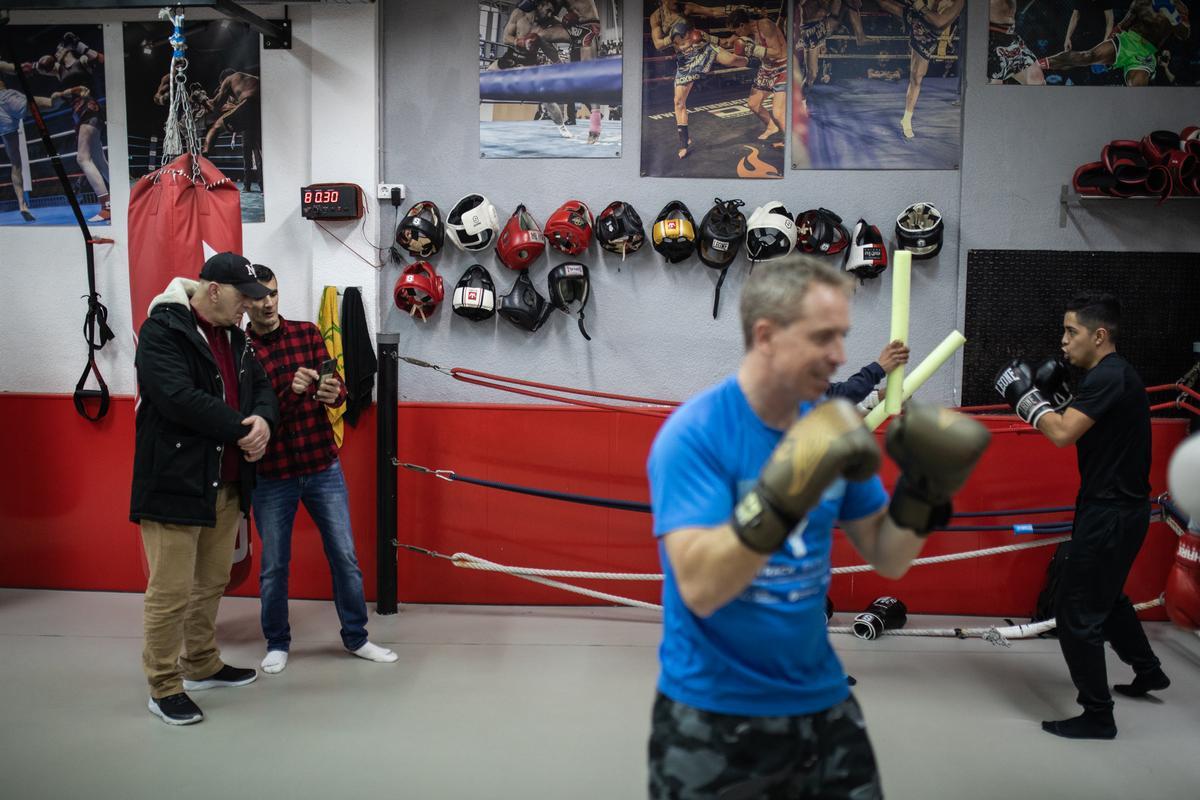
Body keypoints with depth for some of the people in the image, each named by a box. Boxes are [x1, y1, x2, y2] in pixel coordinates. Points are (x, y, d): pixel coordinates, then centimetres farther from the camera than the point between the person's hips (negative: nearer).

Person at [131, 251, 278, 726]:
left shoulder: (233, 335, 14)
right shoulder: (162, 330, -12)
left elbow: (260, 387, 13)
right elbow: (179, 399, -24)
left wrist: (264, 420, -10)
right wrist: (241, 430, -16)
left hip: (227, 484, 8)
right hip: (174, 485, -8)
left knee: (212, 583, 18)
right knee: (171, 591, -2)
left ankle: (202, 666, 34)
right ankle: (164, 688, 12)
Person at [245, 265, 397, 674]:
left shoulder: (307, 333, 2)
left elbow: (337, 385, 0)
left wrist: (333, 393, -24)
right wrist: (290, 392, -29)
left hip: (323, 467, 2)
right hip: (271, 475, -2)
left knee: (345, 557, 9)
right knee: (274, 566, 11)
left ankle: (356, 637, 26)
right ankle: (277, 643, 31)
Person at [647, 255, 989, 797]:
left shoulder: (833, 428, -1)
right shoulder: (694, 433, -18)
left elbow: (888, 561, 5)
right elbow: (699, 588, -27)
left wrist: (923, 490, -12)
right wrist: (780, 497, -37)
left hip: (820, 701, 5)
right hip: (712, 715, -5)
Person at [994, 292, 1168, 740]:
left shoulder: (1108, 376, -20)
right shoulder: (1113, 374, 11)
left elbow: (1063, 434, -27)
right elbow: (1080, 427, 16)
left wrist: (1025, 396, -16)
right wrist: (1057, 394, 5)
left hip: (1111, 513, -11)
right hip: (1118, 507, 11)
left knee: (1077, 614, -3)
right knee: (1106, 596, 29)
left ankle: (1097, 716, 7)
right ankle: (1147, 671, 46)